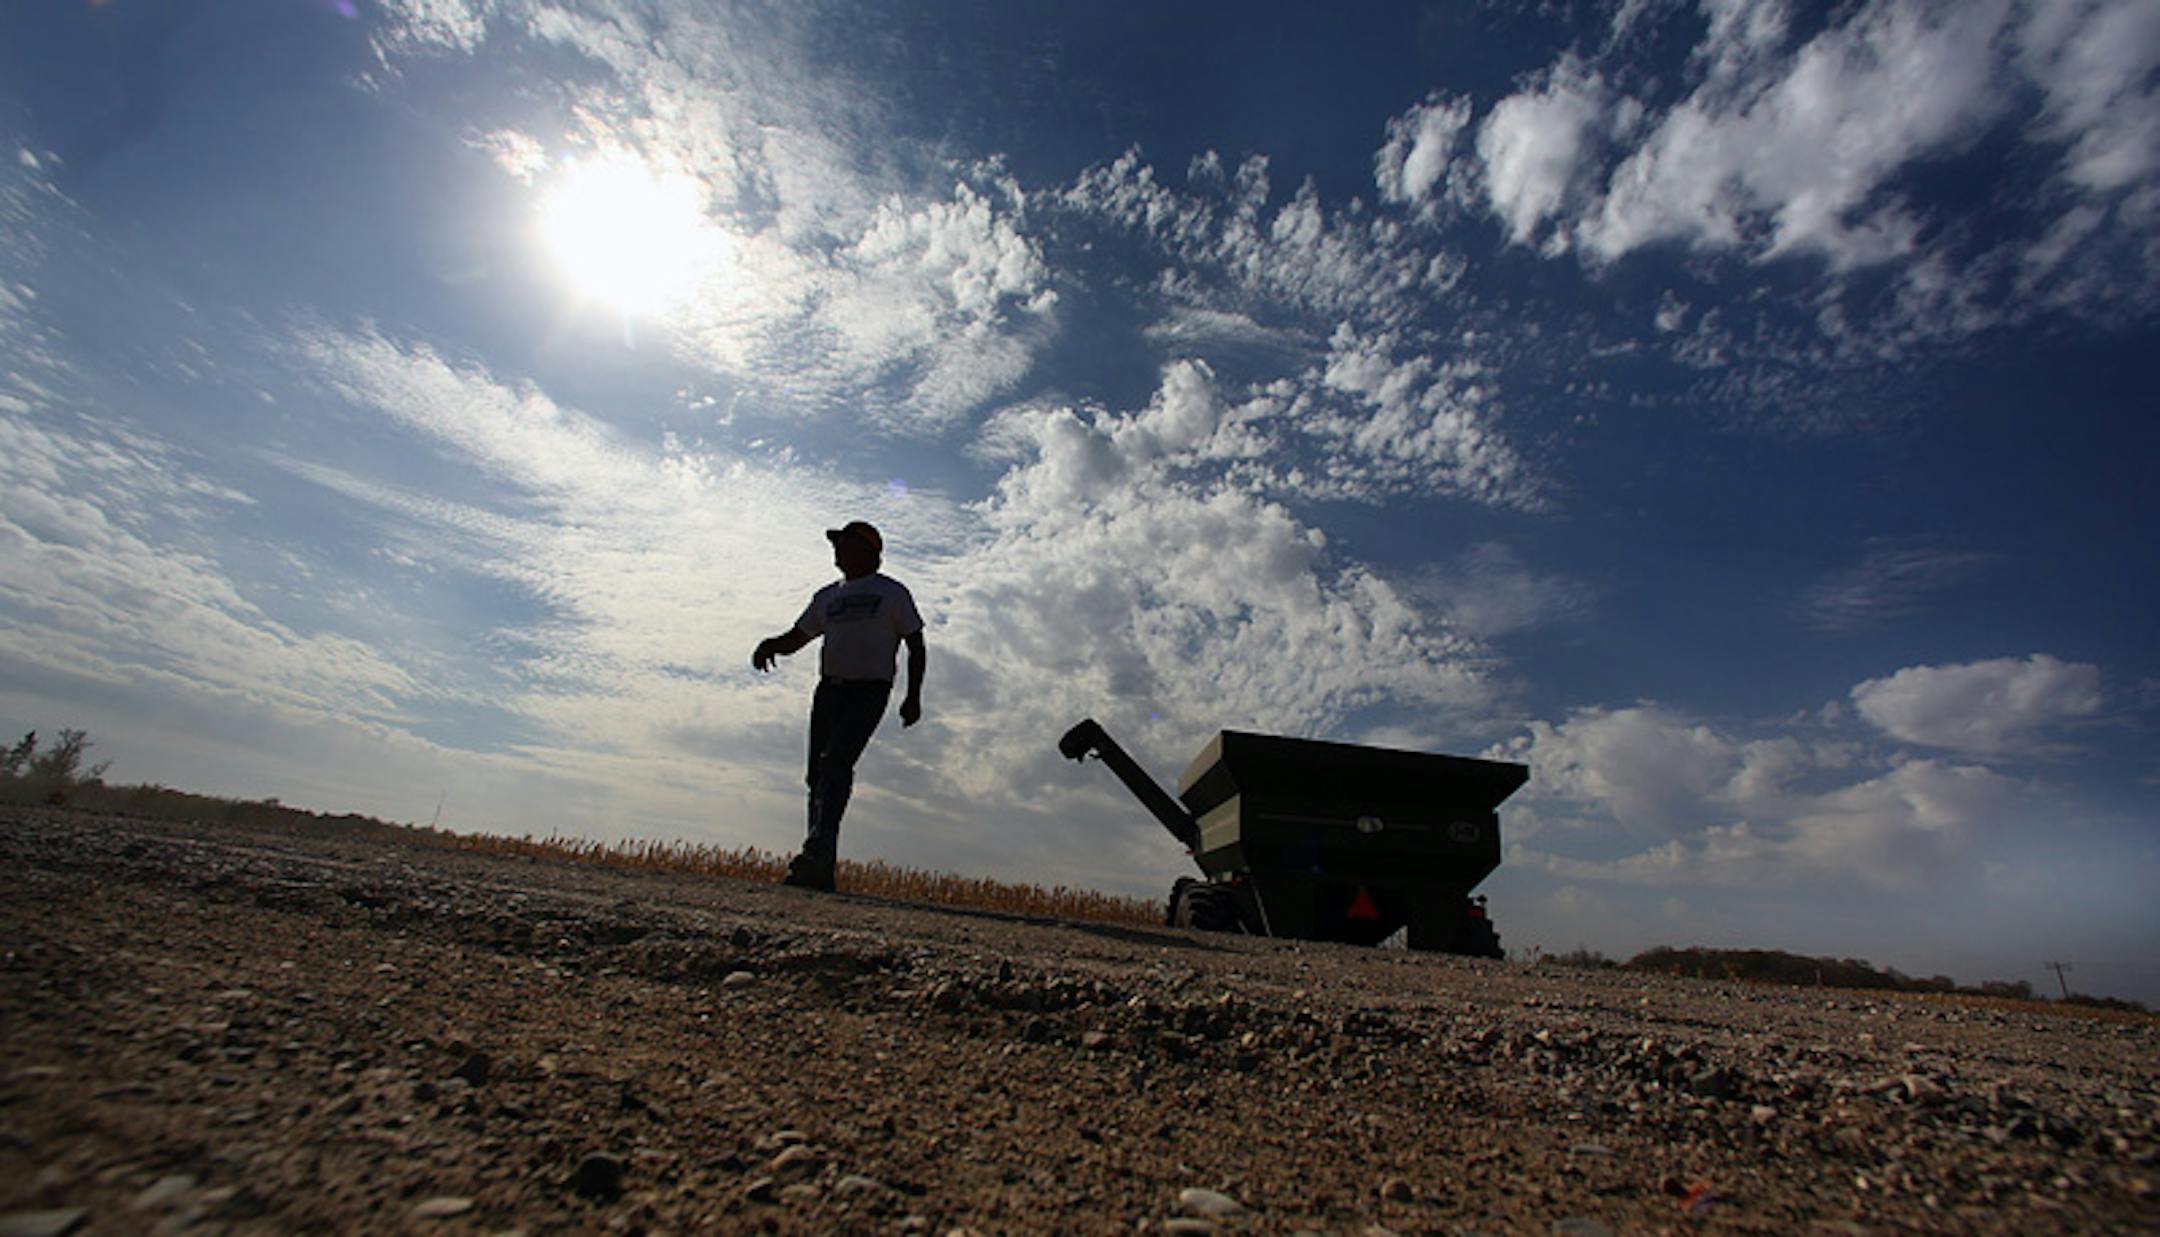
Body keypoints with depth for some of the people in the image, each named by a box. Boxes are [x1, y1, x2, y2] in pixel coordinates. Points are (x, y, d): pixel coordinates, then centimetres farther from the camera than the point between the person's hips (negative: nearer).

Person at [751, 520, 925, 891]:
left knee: (836, 763, -24)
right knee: (818, 773, 2)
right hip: (829, 689, 6)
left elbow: (916, 647, 5)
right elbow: (795, 638, 24)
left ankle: (817, 851, -33)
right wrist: (769, 644, 1)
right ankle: (820, 869, 8)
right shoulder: (828, 596, 21)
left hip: (870, 690, -6)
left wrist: (913, 697, -4)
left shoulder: (892, 593, 5)